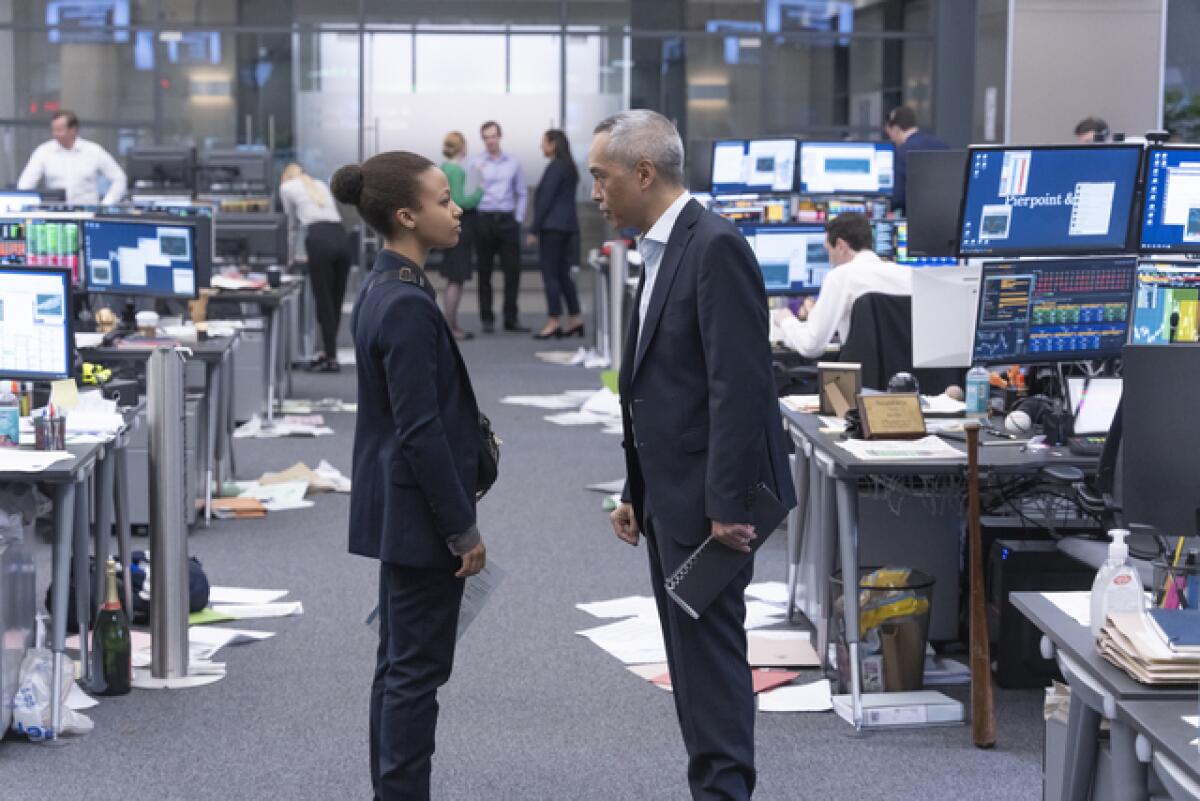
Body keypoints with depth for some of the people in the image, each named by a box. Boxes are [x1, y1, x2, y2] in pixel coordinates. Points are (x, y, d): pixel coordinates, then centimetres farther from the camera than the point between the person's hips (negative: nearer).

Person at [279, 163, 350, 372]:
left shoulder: (287, 186, 16)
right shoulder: (320, 184, 30)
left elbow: (292, 224, 23)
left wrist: (294, 255, 37)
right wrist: (305, 252, 49)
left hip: (319, 239, -5)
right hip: (341, 236, 5)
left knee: (324, 301, 1)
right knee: (336, 301, 12)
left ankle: (331, 358, 2)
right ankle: (327, 352, 19)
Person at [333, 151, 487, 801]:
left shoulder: (383, 290, 9)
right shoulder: (408, 305, -20)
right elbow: (421, 431, -22)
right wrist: (463, 529, -16)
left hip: (398, 510, 10)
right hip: (421, 514, -10)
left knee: (399, 665, 15)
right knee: (418, 670, -2)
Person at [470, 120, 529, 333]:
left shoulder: (513, 164, 9)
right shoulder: (476, 164, 2)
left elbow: (522, 193, 14)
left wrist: (518, 218, 6)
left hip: (508, 221, 2)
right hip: (484, 220, -2)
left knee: (512, 270, -1)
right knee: (484, 271, 2)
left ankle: (511, 319, 5)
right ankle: (487, 319, 8)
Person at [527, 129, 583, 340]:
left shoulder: (555, 167, -12)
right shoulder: (570, 168, 16)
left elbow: (545, 200, -15)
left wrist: (534, 230, -13)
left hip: (552, 226, -9)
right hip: (568, 225, 9)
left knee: (550, 274, -6)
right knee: (563, 273, 13)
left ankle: (553, 321, -6)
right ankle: (575, 318, 13)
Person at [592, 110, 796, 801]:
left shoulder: (716, 248, -17)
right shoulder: (663, 250, 14)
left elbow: (739, 385, -22)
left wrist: (728, 506, -23)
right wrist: (637, 491, 17)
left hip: (709, 499, -10)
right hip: (672, 495, 10)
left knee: (710, 654, -7)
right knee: (693, 656, 13)